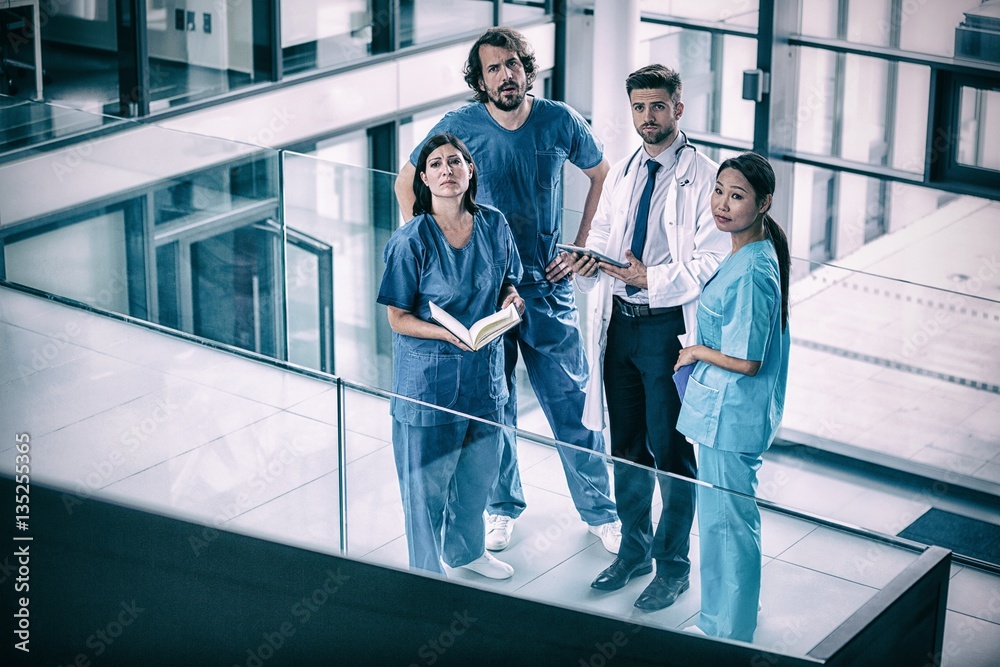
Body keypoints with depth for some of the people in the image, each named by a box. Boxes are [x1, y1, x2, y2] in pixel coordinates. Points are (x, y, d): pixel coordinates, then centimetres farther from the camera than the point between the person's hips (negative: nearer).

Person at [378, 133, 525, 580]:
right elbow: (398, 318, -13)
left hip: (484, 371, 5)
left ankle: (466, 549, 47)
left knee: (478, 469, 22)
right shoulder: (411, 240, -18)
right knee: (427, 481, 6)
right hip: (429, 377, -5)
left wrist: (511, 298, -11)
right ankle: (427, 571, 27)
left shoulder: (493, 225, -3)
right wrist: (449, 334, -28)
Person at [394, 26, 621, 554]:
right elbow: (406, 182, 5)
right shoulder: (461, 125, -7)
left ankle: (599, 511, 17)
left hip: (548, 287, 0)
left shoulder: (560, 122, -5)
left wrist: (580, 246, 4)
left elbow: (602, 175, 11)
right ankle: (502, 507, 30)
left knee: (572, 405, 3)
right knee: (493, 407, 11)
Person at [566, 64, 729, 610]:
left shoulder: (703, 178, -10)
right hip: (619, 321, 6)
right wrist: (588, 263, -7)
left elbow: (712, 264, -15)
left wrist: (651, 278, -25)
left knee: (670, 450, 1)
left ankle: (672, 565, 15)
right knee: (626, 444, 17)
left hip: (670, 326, -6)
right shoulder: (620, 176, 11)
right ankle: (634, 548, 33)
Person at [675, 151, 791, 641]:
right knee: (718, 518, 21)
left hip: (730, 416, -10)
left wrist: (696, 352, -12)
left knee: (727, 522, 4)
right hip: (725, 411, 10)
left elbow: (746, 361, -25)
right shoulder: (751, 254, 5)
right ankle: (718, 621, 37)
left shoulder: (752, 272, -26)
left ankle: (729, 634, 18)